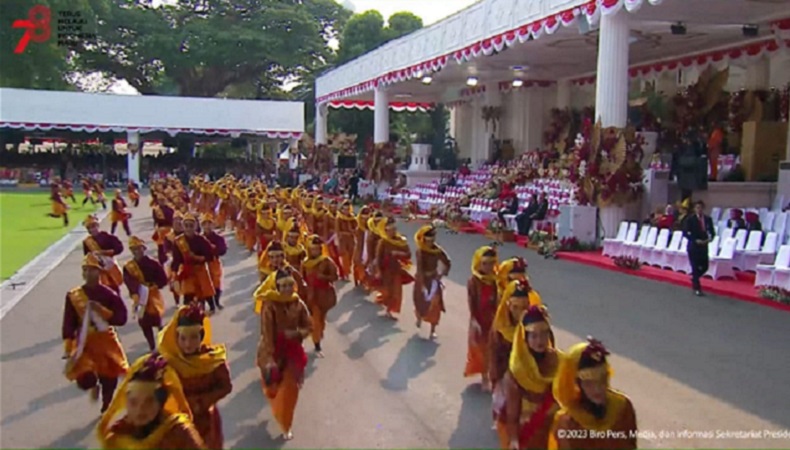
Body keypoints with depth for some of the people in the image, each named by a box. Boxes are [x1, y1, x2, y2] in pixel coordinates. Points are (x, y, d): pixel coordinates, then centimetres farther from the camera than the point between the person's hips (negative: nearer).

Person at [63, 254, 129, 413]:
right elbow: (68, 325, -1)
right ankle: (94, 385, 20)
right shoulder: (73, 296, -2)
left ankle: (106, 408, 35)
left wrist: (101, 310, -20)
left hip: (106, 341, 0)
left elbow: (121, 318, -7)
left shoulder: (109, 294, -4)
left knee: (109, 380, 8)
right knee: (84, 379, -18)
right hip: (83, 342, 0)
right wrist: (68, 351, -5)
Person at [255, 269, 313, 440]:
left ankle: (285, 425, 32)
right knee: (274, 388, 16)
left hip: (292, 350, 2)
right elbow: (267, 333, -20)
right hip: (274, 351, -2)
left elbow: (309, 327, 0)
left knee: (290, 389, 7)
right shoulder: (270, 305, -21)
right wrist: (270, 359, -23)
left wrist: (297, 333, -21)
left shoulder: (298, 304, -10)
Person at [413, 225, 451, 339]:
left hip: (434, 279, 2)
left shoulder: (438, 250, -11)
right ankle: (419, 317, 49)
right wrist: (423, 286, -31)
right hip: (422, 279, -2)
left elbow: (448, 264, -1)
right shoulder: (420, 252, -22)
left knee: (435, 305, 0)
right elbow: (420, 270, -27)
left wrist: (441, 275, -15)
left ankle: (433, 330, 12)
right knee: (421, 302, 13)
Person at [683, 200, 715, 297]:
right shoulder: (690, 219, -6)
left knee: (704, 267, 5)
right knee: (695, 268, -2)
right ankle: (697, 288, 6)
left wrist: (709, 239, -11)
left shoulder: (708, 219, 5)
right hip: (693, 247, -4)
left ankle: (694, 278, 34)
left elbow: (712, 232, 10)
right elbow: (685, 233, -8)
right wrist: (696, 240, -18)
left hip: (704, 246, 4)